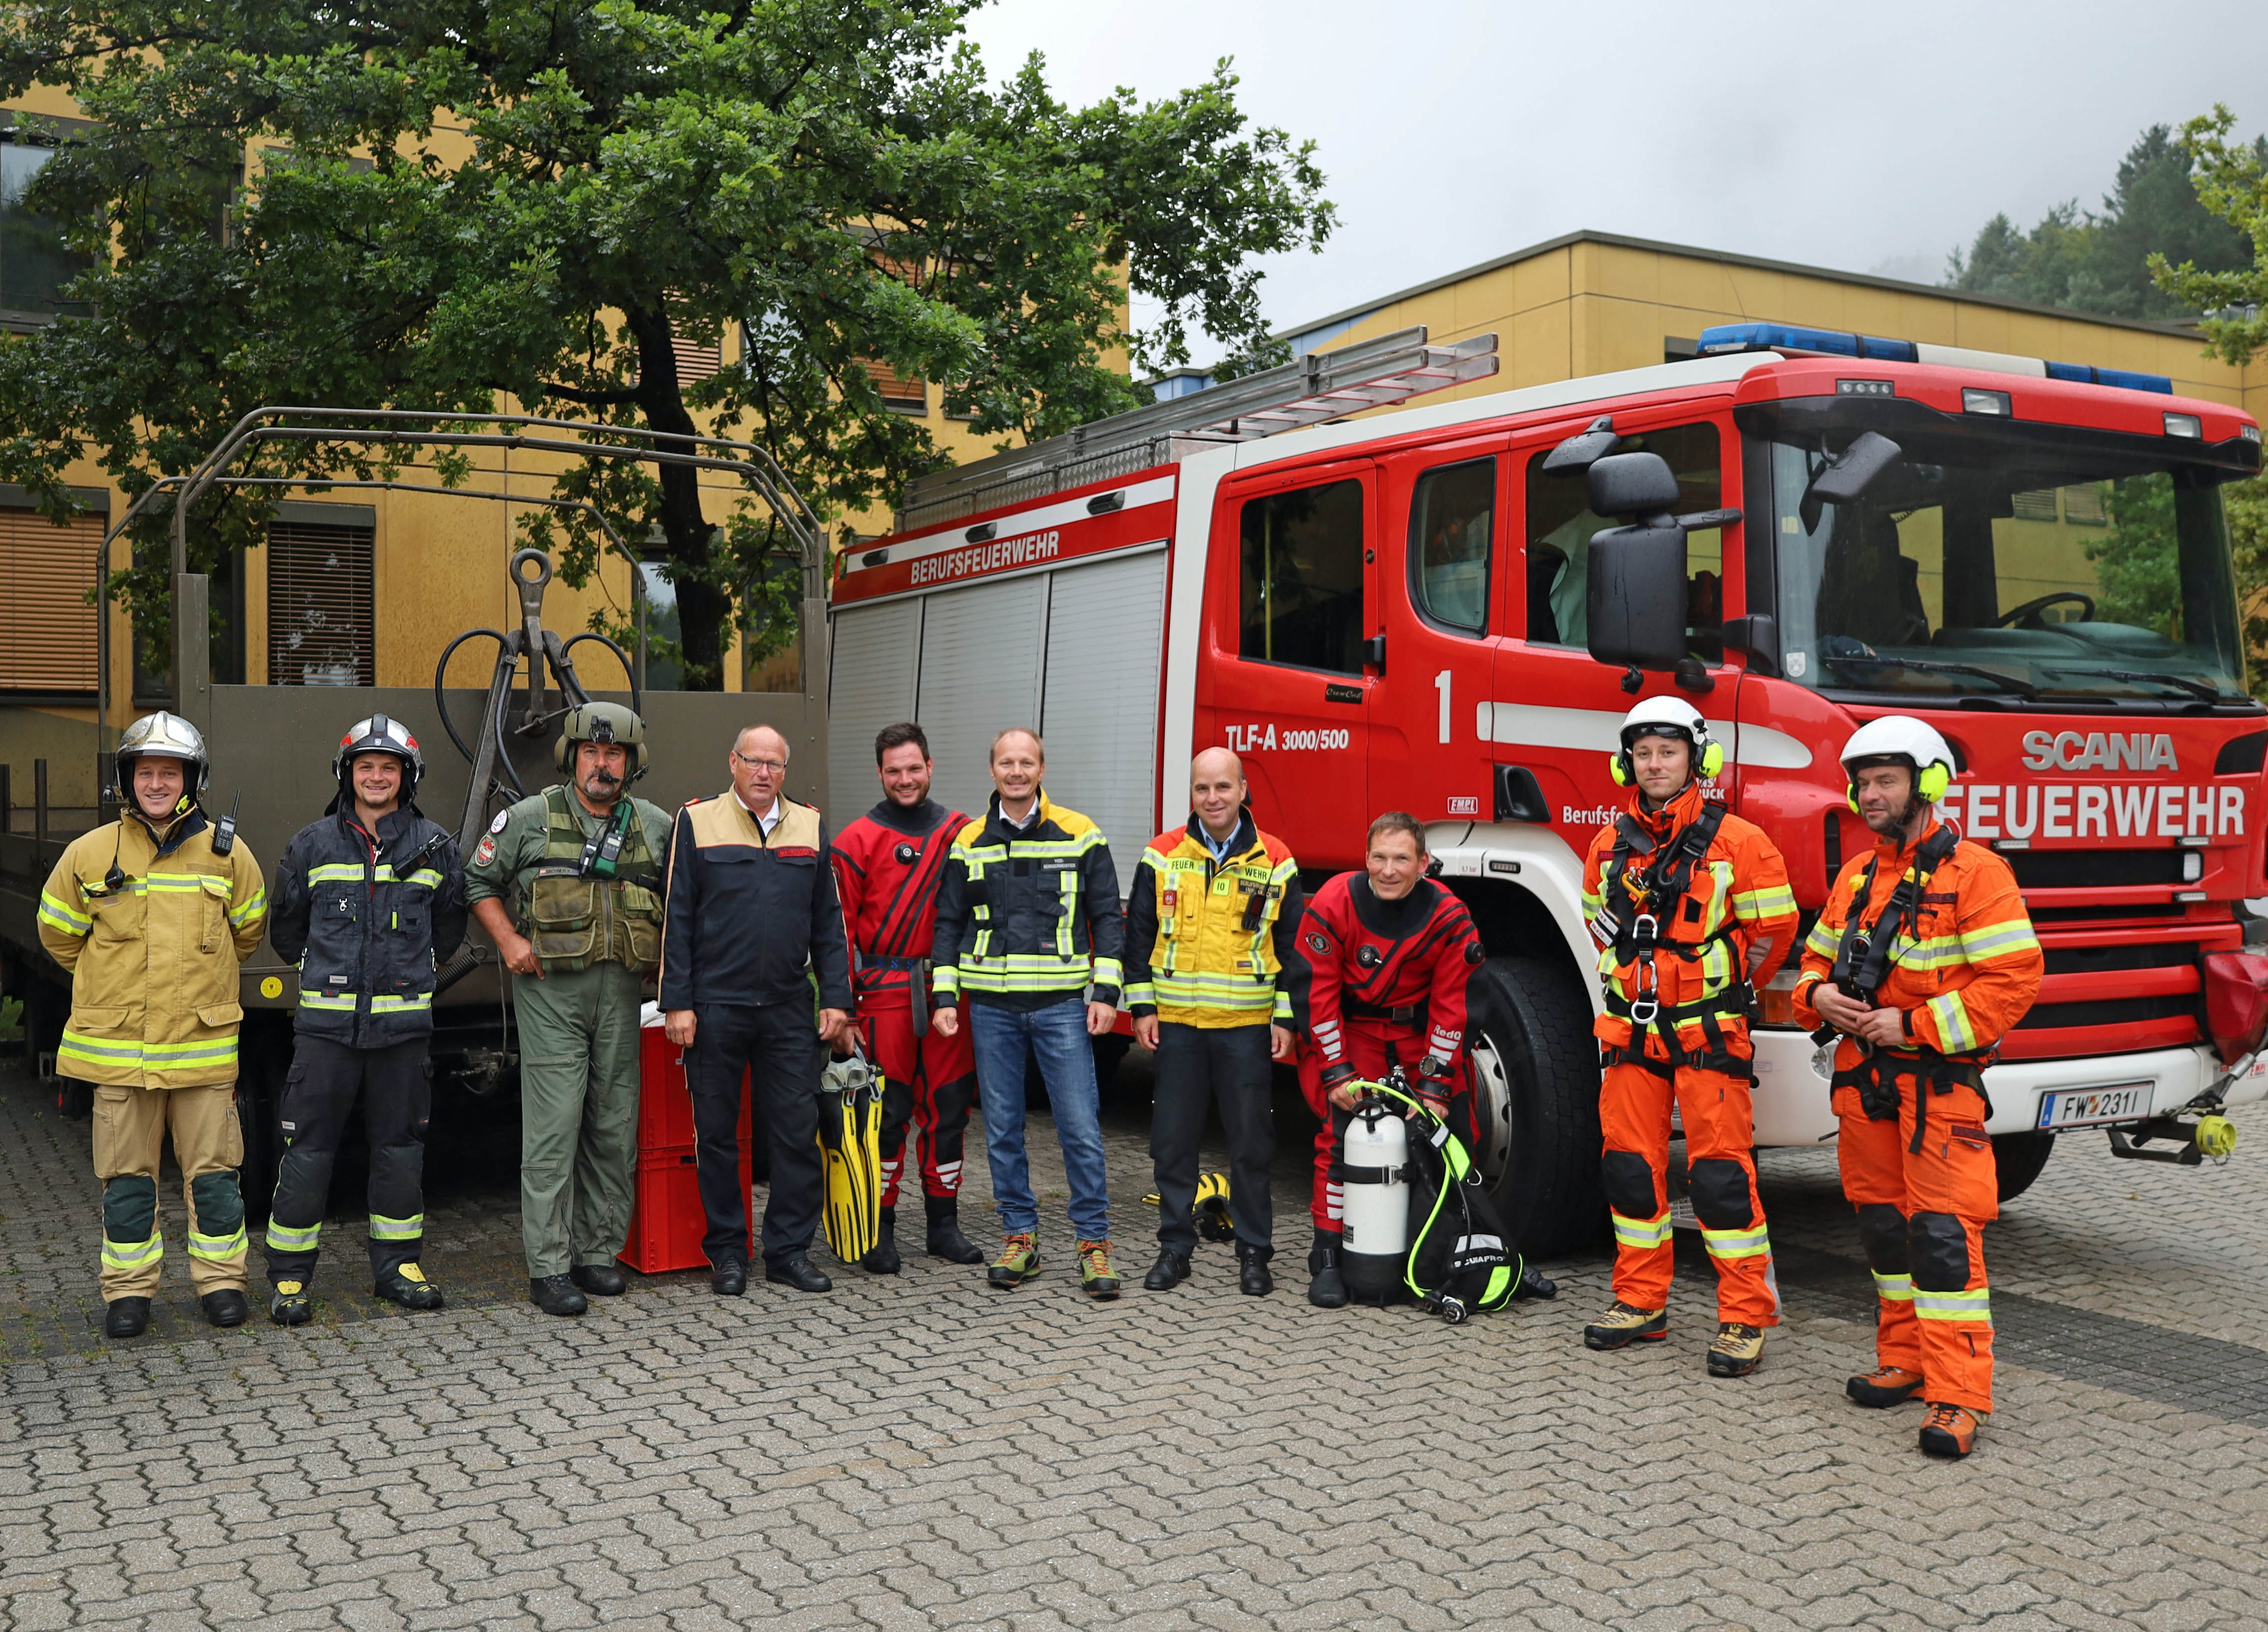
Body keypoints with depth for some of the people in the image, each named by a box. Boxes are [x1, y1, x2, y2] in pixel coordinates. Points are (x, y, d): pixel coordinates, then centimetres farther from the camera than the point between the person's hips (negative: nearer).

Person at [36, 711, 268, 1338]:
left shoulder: (227, 852, 1)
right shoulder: (91, 853, 0)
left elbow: (248, 930, 17)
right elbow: (58, 932, 14)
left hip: (203, 1045, 0)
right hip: (118, 1046, 0)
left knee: (213, 1173, 5)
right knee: (126, 1179, 8)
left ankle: (220, 1280, 18)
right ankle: (128, 1289, 20)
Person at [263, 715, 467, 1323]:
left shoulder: (435, 846, 6)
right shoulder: (312, 844, 5)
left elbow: (449, 927, 18)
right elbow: (285, 927, 16)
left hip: (403, 1021, 1)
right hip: (327, 1021, -1)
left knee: (400, 1146, 8)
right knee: (309, 1148, -1)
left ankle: (397, 1266, 20)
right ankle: (289, 1277, 9)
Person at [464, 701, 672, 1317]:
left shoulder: (657, 827, 10)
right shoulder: (531, 818, 2)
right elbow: (479, 881, 9)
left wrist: (663, 954, 6)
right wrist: (509, 941, -3)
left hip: (621, 990, 4)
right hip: (551, 989, -3)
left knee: (615, 1126, 7)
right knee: (553, 1127, -7)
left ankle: (598, 1253, 18)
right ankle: (549, 1268, -2)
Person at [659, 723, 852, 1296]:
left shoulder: (810, 828, 10)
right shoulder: (697, 823, 2)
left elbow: (828, 922, 12)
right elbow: (677, 920, 0)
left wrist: (835, 999, 5)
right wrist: (677, 1003, -6)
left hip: (789, 1010, 2)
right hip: (715, 1009, -2)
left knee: (799, 1130, 2)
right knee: (717, 1135, 6)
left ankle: (789, 1250, 13)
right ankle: (727, 1253, 18)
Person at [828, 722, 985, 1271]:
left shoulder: (960, 833, 10)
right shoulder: (858, 839, 0)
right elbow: (838, 922, -2)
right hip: (885, 991, -3)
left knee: (949, 1107, 7)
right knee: (887, 1110, 0)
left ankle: (944, 1224, 18)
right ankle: (880, 1228, 11)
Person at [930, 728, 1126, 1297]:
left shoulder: (1079, 835, 2)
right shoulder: (969, 843, 8)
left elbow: (1106, 917, 3)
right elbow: (949, 924, 12)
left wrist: (1105, 993, -5)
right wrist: (945, 997, 4)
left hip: (1062, 1004, -2)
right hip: (991, 1005, 2)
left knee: (1080, 1127, -3)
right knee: (1002, 1129, 7)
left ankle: (1094, 1243, 7)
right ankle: (1020, 1238, 19)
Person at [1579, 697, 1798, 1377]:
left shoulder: (1736, 841, -7)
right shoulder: (1609, 845, 8)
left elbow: (1774, 928, -3)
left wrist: (1722, 996, 6)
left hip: (1709, 1033, -5)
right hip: (1632, 1028, 5)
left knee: (1721, 1170, -6)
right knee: (1630, 1165, 8)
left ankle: (1744, 1319, 3)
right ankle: (1641, 1303, 21)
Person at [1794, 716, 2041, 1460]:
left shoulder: (1973, 872, -9)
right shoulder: (1856, 877, 13)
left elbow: (2014, 977, -14)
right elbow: (1818, 957, 23)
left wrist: (1915, 1025, -18)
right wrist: (1817, 993, -1)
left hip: (1939, 1080, -7)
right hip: (1864, 1076, 7)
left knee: (1944, 1232, -9)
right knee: (1883, 1225, 13)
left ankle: (1957, 1397, -7)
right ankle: (1905, 1362, 25)